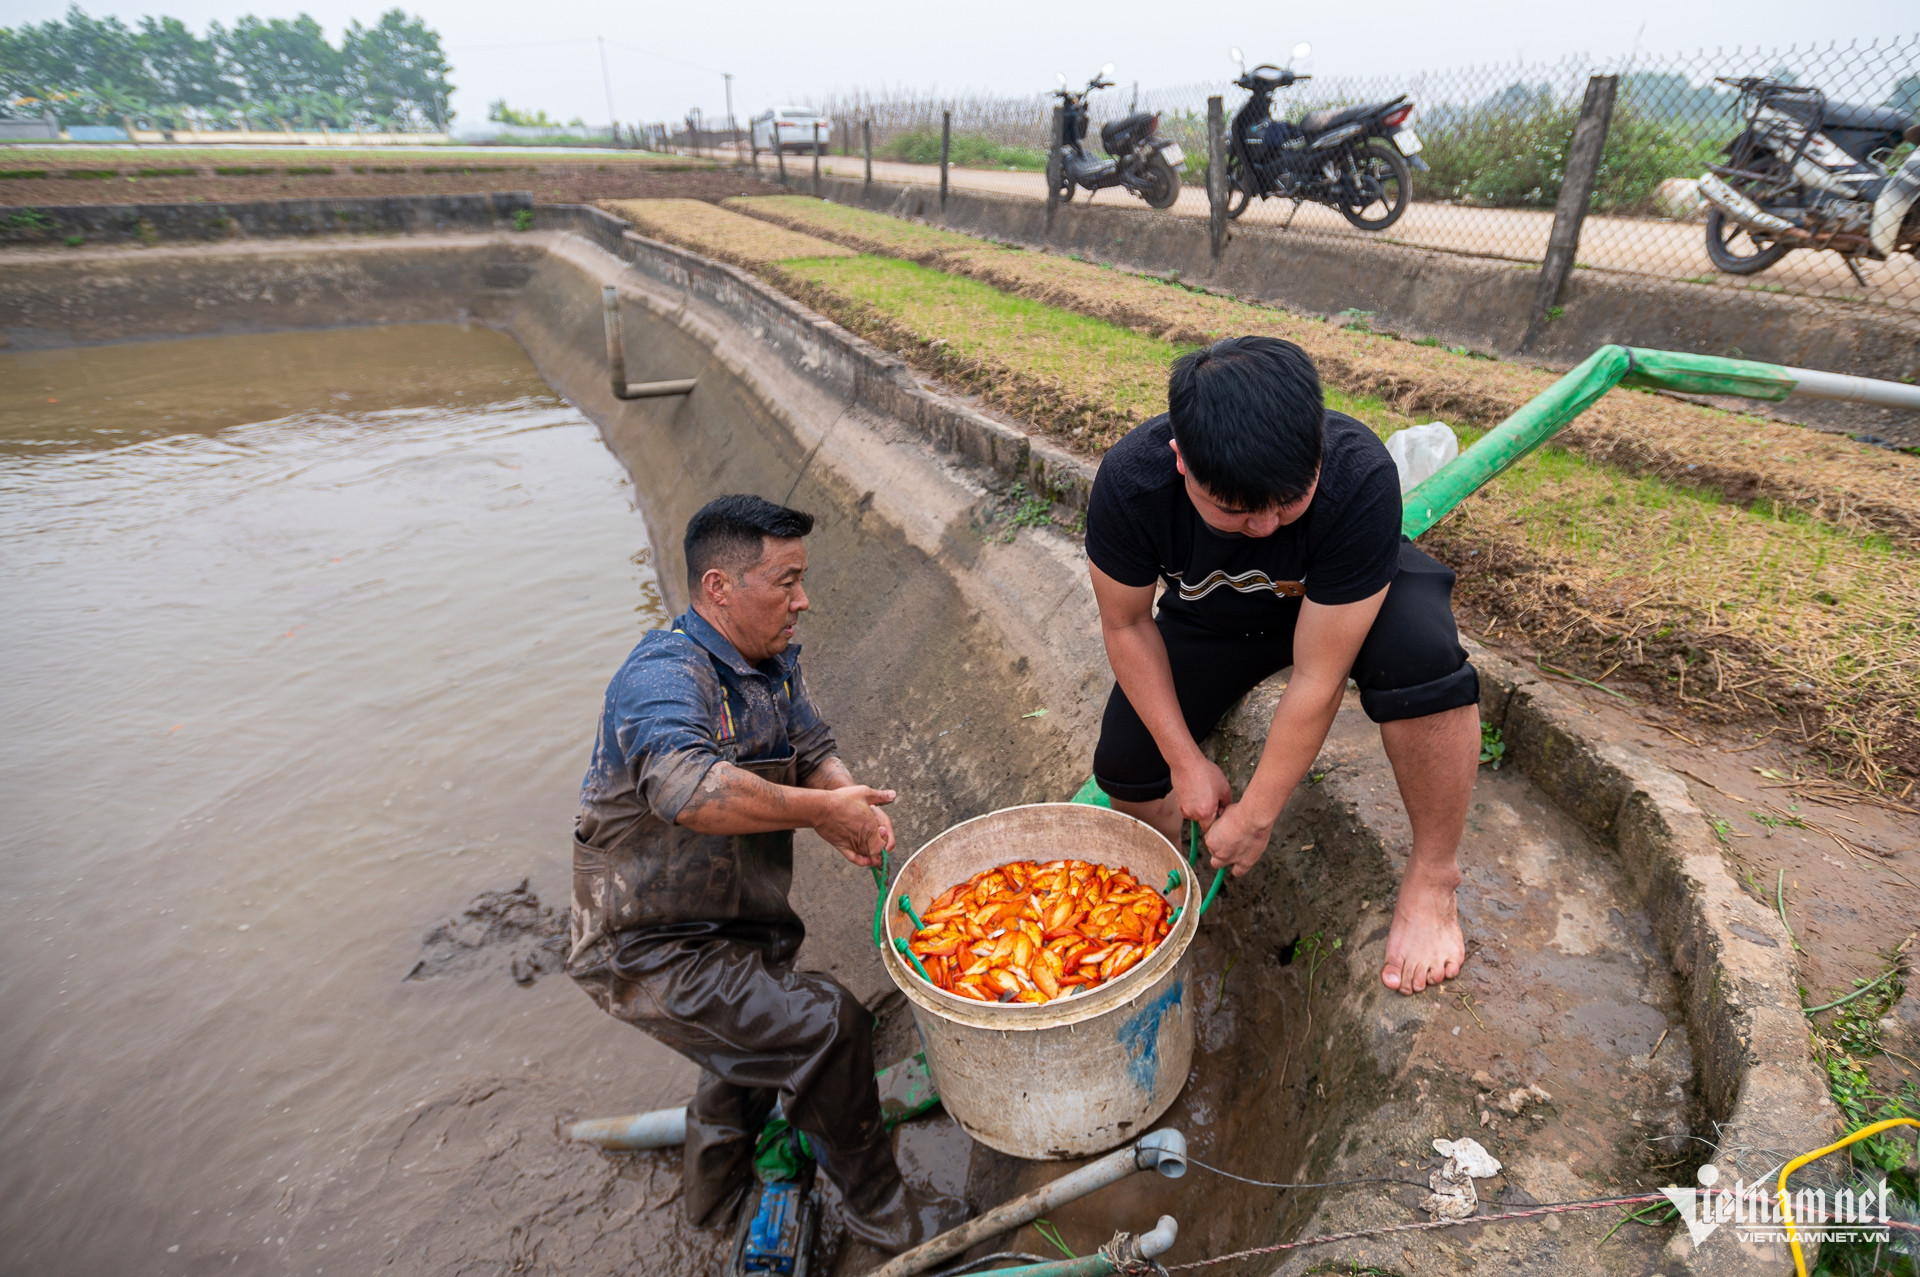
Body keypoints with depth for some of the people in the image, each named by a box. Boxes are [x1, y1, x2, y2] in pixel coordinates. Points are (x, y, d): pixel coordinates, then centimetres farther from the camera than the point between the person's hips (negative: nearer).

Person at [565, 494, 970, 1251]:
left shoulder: (775, 662, 1)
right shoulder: (663, 677, -29)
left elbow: (814, 751, 2)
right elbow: (688, 788, -47)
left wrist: (850, 807, -21)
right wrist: (819, 809, -37)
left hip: (734, 922, 10)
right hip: (649, 949, -10)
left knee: (764, 1027, 28)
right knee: (828, 1027, -15)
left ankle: (716, 1174, 55)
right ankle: (878, 1209, 10)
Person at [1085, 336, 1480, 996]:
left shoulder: (1360, 477, -41)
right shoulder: (1131, 479, -35)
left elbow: (1317, 678, -34)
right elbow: (1125, 624, -17)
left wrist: (1254, 817, -26)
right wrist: (1186, 762, -16)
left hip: (1346, 595, -2)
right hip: (1210, 613, 2)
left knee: (1421, 652, -36)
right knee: (1127, 771, -10)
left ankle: (1432, 876, -14)